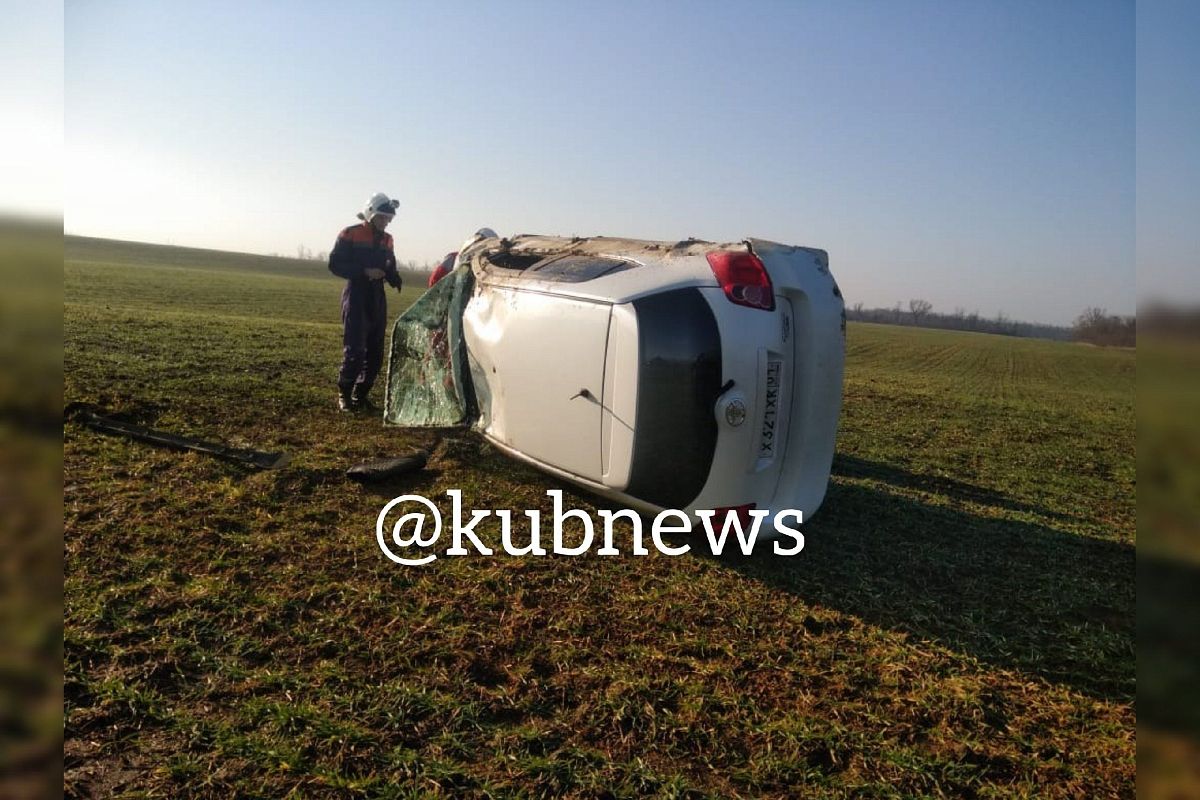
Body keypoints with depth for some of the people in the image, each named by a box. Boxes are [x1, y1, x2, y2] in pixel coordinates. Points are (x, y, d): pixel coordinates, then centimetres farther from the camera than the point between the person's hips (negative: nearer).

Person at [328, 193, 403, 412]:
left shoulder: (386, 240, 14)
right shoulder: (350, 234, -4)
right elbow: (335, 264, -9)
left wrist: (395, 280, -2)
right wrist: (364, 272, -19)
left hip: (378, 298, 6)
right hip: (356, 297, -6)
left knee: (375, 352, 7)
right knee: (354, 349, -12)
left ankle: (361, 395, 18)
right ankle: (344, 395, 1)